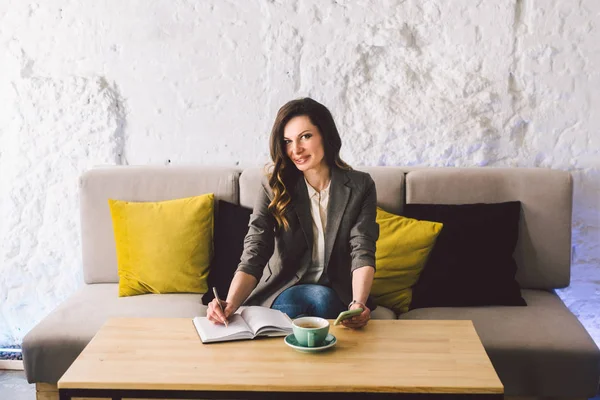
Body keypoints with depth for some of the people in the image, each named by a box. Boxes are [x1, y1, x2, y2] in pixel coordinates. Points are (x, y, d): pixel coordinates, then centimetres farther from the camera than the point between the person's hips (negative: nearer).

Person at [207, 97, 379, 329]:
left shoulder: (360, 187, -3)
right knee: (320, 297, -33)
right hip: (283, 291, -1)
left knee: (324, 299, -33)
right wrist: (231, 304, -34)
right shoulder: (274, 188, -4)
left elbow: (362, 252, -13)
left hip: (338, 296, 1)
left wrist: (358, 304, -34)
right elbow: (253, 256, -14)